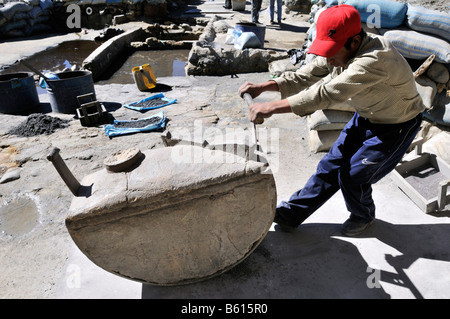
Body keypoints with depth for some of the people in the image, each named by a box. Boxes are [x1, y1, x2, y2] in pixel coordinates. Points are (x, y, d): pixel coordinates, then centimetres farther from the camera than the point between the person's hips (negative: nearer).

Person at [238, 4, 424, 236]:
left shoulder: (375, 60, -39)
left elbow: (327, 94, -46)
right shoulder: (338, 52, -13)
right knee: (331, 165, 6)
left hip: (397, 126, -7)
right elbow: (304, 76, -10)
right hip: (365, 117, 7)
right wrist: (263, 87, -25)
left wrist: (272, 107, -47)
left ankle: (363, 216, 30)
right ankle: (290, 214, 16)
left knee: (353, 176, -5)